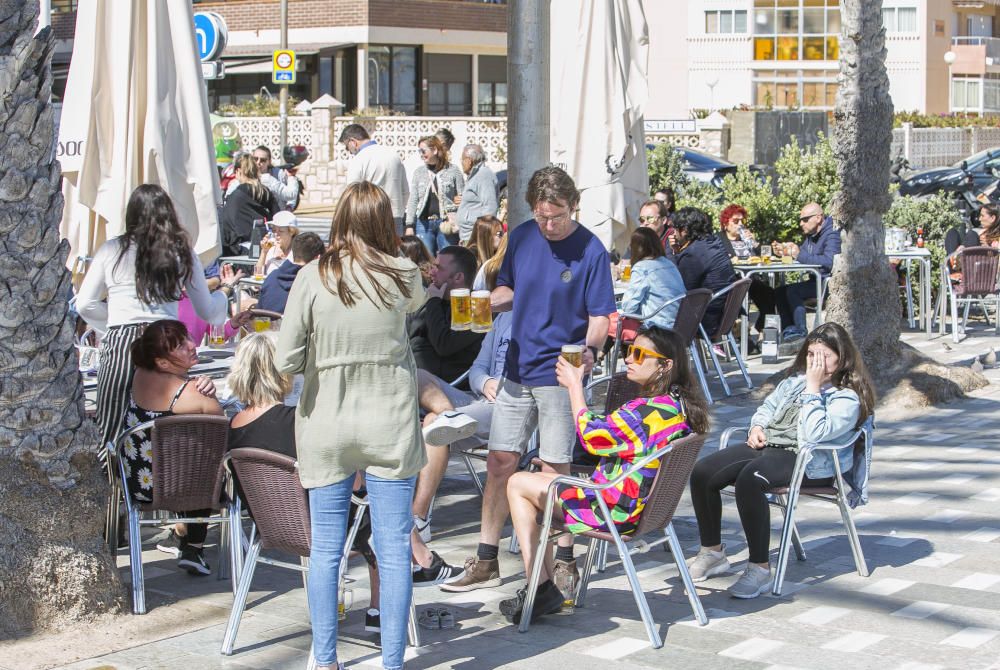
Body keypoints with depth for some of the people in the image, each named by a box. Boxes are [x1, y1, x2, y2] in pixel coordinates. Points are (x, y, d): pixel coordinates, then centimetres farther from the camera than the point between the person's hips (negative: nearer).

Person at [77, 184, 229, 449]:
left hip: (121, 343, -1)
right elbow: (207, 312, 18)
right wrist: (224, 291, 38)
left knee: (112, 434, 2)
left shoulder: (112, 250, 8)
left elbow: (85, 305, 10)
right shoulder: (183, 252, 10)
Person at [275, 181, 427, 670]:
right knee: (394, 549, 5)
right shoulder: (402, 276, -5)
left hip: (327, 427, 0)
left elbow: (287, 361, -9)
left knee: (325, 549, 9)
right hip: (390, 427, 0)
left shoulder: (312, 277, -9)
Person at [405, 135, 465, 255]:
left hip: (446, 223, -3)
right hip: (424, 223, 3)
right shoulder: (419, 172, 10)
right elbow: (413, 201, 10)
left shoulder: (453, 171, 0)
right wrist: (409, 225, 4)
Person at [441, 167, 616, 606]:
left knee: (554, 470, 1)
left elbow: (600, 315, -9)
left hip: (560, 374, -5)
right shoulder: (521, 238, 5)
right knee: (500, 462, 5)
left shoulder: (591, 251, -10)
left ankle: (564, 562, 16)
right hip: (517, 368, 5)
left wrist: (590, 349, -28)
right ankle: (486, 562, 14)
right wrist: (487, 302, -4)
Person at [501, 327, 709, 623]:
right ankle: (545, 586, 21)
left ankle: (539, 589, 6)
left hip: (616, 513, -10)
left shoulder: (649, 411, -27)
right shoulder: (681, 406, 2)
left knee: (518, 484, 8)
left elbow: (590, 435, -15)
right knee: (541, 479, 25)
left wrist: (574, 385, -3)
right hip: (645, 507, 10)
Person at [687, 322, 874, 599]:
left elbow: (814, 433, -20)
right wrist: (757, 427, 11)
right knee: (702, 473, -11)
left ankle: (760, 569, -30)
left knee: (749, 479, -38)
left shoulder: (847, 399, -5)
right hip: (769, 445, 8)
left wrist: (813, 388, -15)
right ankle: (712, 552, 5)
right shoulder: (796, 380, 18)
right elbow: (768, 406, 32)